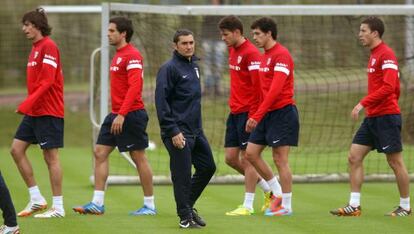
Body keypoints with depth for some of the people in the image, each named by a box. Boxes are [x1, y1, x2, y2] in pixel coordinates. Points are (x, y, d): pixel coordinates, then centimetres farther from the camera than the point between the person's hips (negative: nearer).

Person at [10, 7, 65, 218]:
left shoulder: (48, 47, -13)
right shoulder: (35, 48, 15)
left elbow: (47, 82, -20)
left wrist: (27, 104, -23)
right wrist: (28, 106, 13)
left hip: (48, 112, -9)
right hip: (34, 112, 9)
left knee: (50, 156, -5)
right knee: (16, 149, 5)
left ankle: (58, 207, 1)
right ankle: (36, 199, 11)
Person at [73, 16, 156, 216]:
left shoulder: (132, 55, -14)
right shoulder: (118, 55, 15)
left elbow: (134, 87, -22)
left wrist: (122, 114, -27)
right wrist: (116, 114, 18)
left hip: (130, 115, -10)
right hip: (117, 114, 10)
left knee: (139, 158, -1)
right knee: (100, 152, 4)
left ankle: (149, 205, 7)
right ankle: (97, 203, 4)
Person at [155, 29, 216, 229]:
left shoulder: (193, 66, 13)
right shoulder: (169, 68, -12)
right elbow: (161, 102, -17)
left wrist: (198, 126, 18)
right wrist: (173, 131, -20)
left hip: (195, 130, 9)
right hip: (179, 132, -9)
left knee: (207, 167, 13)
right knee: (182, 175, -4)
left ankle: (188, 205, 27)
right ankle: (185, 217, 6)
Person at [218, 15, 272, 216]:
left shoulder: (251, 53, -15)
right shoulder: (232, 51, 13)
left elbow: (258, 85, -18)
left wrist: (253, 116, -20)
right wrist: (234, 105, 16)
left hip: (247, 113, -9)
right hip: (235, 112, 9)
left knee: (247, 158, -4)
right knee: (231, 158, 9)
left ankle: (248, 206, 2)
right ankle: (267, 189, 22)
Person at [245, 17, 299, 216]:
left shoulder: (281, 55, -15)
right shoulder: (265, 56, 14)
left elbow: (275, 90, -23)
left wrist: (257, 116, -24)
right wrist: (258, 116, 12)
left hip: (282, 113, -9)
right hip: (268, 114, 9)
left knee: (280, 160, -5)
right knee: (251, 153, 7)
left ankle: (286, 206, 3)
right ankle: (277, 192, 18)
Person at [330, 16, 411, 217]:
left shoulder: (386, 54, -13)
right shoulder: (374, 55, 16)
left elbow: (389, 87, -23)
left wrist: (363, 103, -24)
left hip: (386, 117, -10)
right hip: (372, 117, 10)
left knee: (395, 161, -1)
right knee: (354, 157, 2)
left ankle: (405, 207, 10)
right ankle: (354, 206, 2)